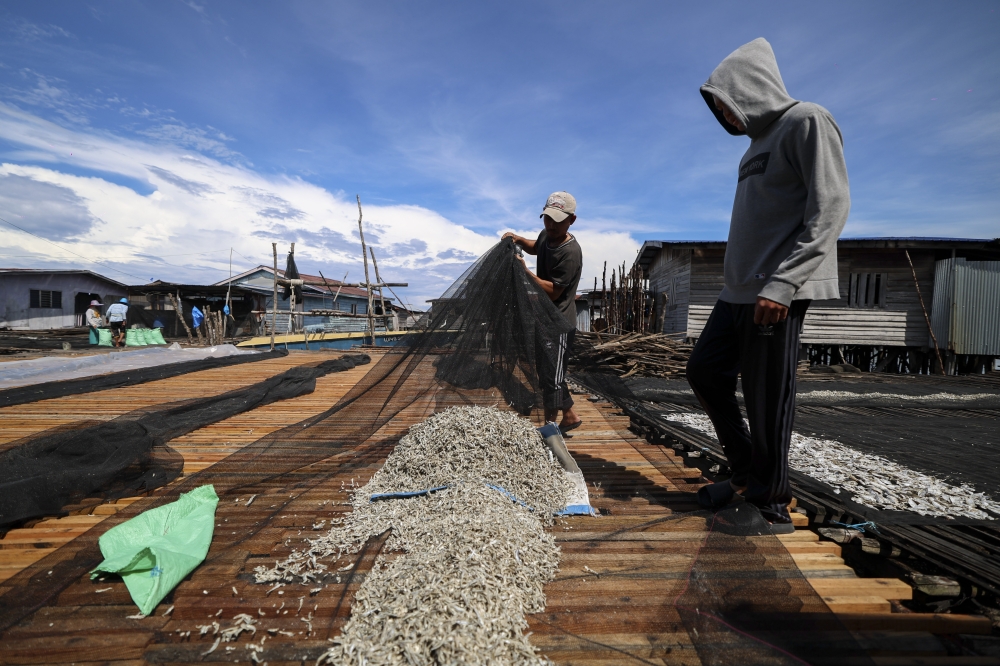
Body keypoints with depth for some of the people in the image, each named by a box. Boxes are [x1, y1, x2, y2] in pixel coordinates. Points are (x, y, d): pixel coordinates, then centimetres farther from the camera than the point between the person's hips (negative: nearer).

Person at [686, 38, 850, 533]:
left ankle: (770, 499, 13)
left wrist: (781, 283, -24)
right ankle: (745, 471, 22)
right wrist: (741, 285, 20)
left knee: (767, 399, -4)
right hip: (739, 290, 9)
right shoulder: (759, 143, 21)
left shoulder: (808, 122, -4)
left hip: (777, 293, -9)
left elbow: (831, 207, -15)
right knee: (705, 371, 9)